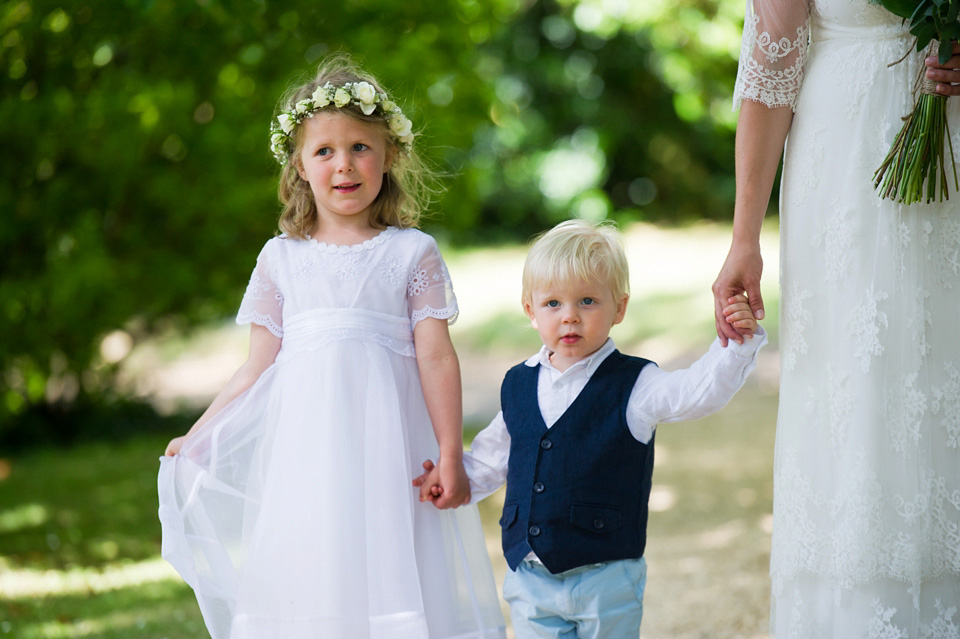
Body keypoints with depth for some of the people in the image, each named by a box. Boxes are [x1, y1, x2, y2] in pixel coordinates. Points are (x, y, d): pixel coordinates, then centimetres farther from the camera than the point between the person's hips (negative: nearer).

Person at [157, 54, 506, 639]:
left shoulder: (412, 252, 4)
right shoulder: (281, 258, 9)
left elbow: (436, 355, -1)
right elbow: (259, 367, 12)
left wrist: (450, 455, -6)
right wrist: (197, 438, 9)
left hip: (387, 442, -2)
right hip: (304, 452, 2)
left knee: (389, 575, -5)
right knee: (307, 592, 2)